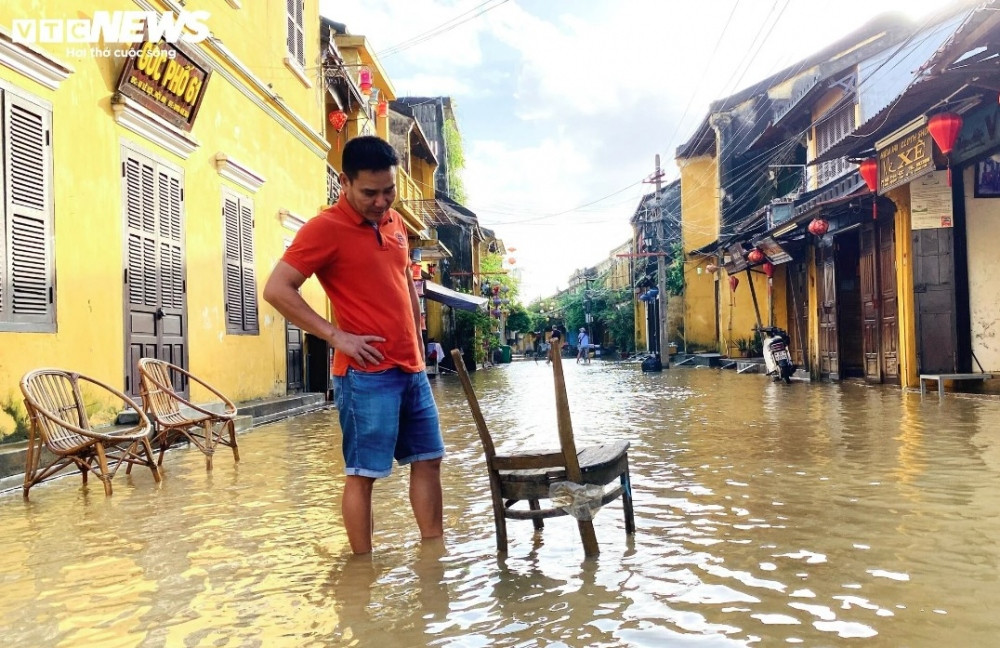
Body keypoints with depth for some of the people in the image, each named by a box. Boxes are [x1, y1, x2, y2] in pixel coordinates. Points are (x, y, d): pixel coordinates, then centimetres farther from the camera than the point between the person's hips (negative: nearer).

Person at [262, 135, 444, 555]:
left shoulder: (394, 222, 12)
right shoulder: (325, 228, -10)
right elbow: (276, 290, -15)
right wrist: (335, 336, -16)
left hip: (411, 369, 8)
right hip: (366, 374, -8)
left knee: (428, 459, 14)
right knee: (364, 473, 1)